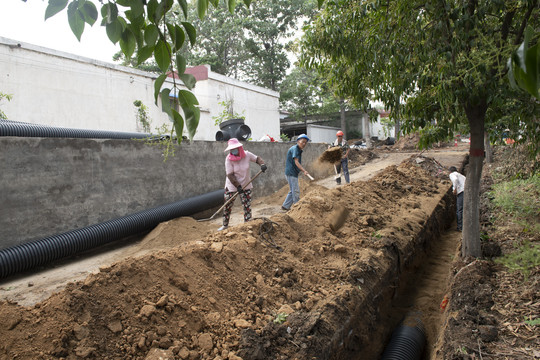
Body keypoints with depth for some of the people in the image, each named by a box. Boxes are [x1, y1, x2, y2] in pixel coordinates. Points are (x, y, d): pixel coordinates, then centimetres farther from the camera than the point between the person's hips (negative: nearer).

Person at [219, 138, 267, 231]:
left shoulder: (247, 155, -9)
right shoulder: (229, 159, -16)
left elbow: (257, 158, 6)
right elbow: (230, 175, -19)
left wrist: (262, 164, -16)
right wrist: (238, 186, -24)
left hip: (246, 185, 2)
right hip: (231, 186, -2)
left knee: (247, 206, 3)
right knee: (227, 205, 5)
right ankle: (225, 225, 22)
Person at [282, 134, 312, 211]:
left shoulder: (299, 150, 18)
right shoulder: (294, 148, -13)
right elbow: (296, 162, -23)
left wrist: (303, 171, 17)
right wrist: (304, 170, -33)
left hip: (293, 173, 10)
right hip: (291, 173, -10)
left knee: (292, 191, 15)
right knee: (296, 191, -5)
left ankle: (285, 206, 20)